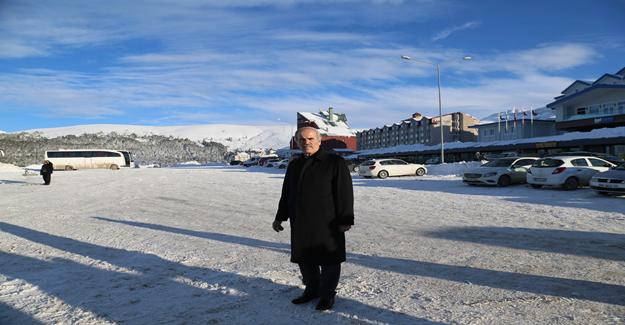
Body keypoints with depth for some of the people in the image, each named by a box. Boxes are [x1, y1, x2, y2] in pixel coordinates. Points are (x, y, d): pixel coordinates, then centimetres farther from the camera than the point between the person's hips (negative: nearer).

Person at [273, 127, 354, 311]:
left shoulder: (335, 163, -6)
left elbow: (344, 193, -10)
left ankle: (327, 294, 23)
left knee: (328, 261, 5)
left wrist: (345, 220, -14)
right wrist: (280, 217, 18)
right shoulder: (294, 165, 13)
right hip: (300, 224, 6)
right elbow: (286, 194, 19)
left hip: (326, 224, -6)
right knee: (304, 258, 15)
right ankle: (312, 290, 33)